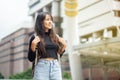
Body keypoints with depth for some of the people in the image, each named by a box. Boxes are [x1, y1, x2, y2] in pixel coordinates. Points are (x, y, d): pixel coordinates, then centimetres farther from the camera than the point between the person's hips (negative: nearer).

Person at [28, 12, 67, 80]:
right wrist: (33, 46, -12)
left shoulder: (56, 37, 13)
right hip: (41, 67, -3)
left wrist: (64, 47, 5)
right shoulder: (35, 37, 2)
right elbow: (31, 58, 1)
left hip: (56, 67, 4)